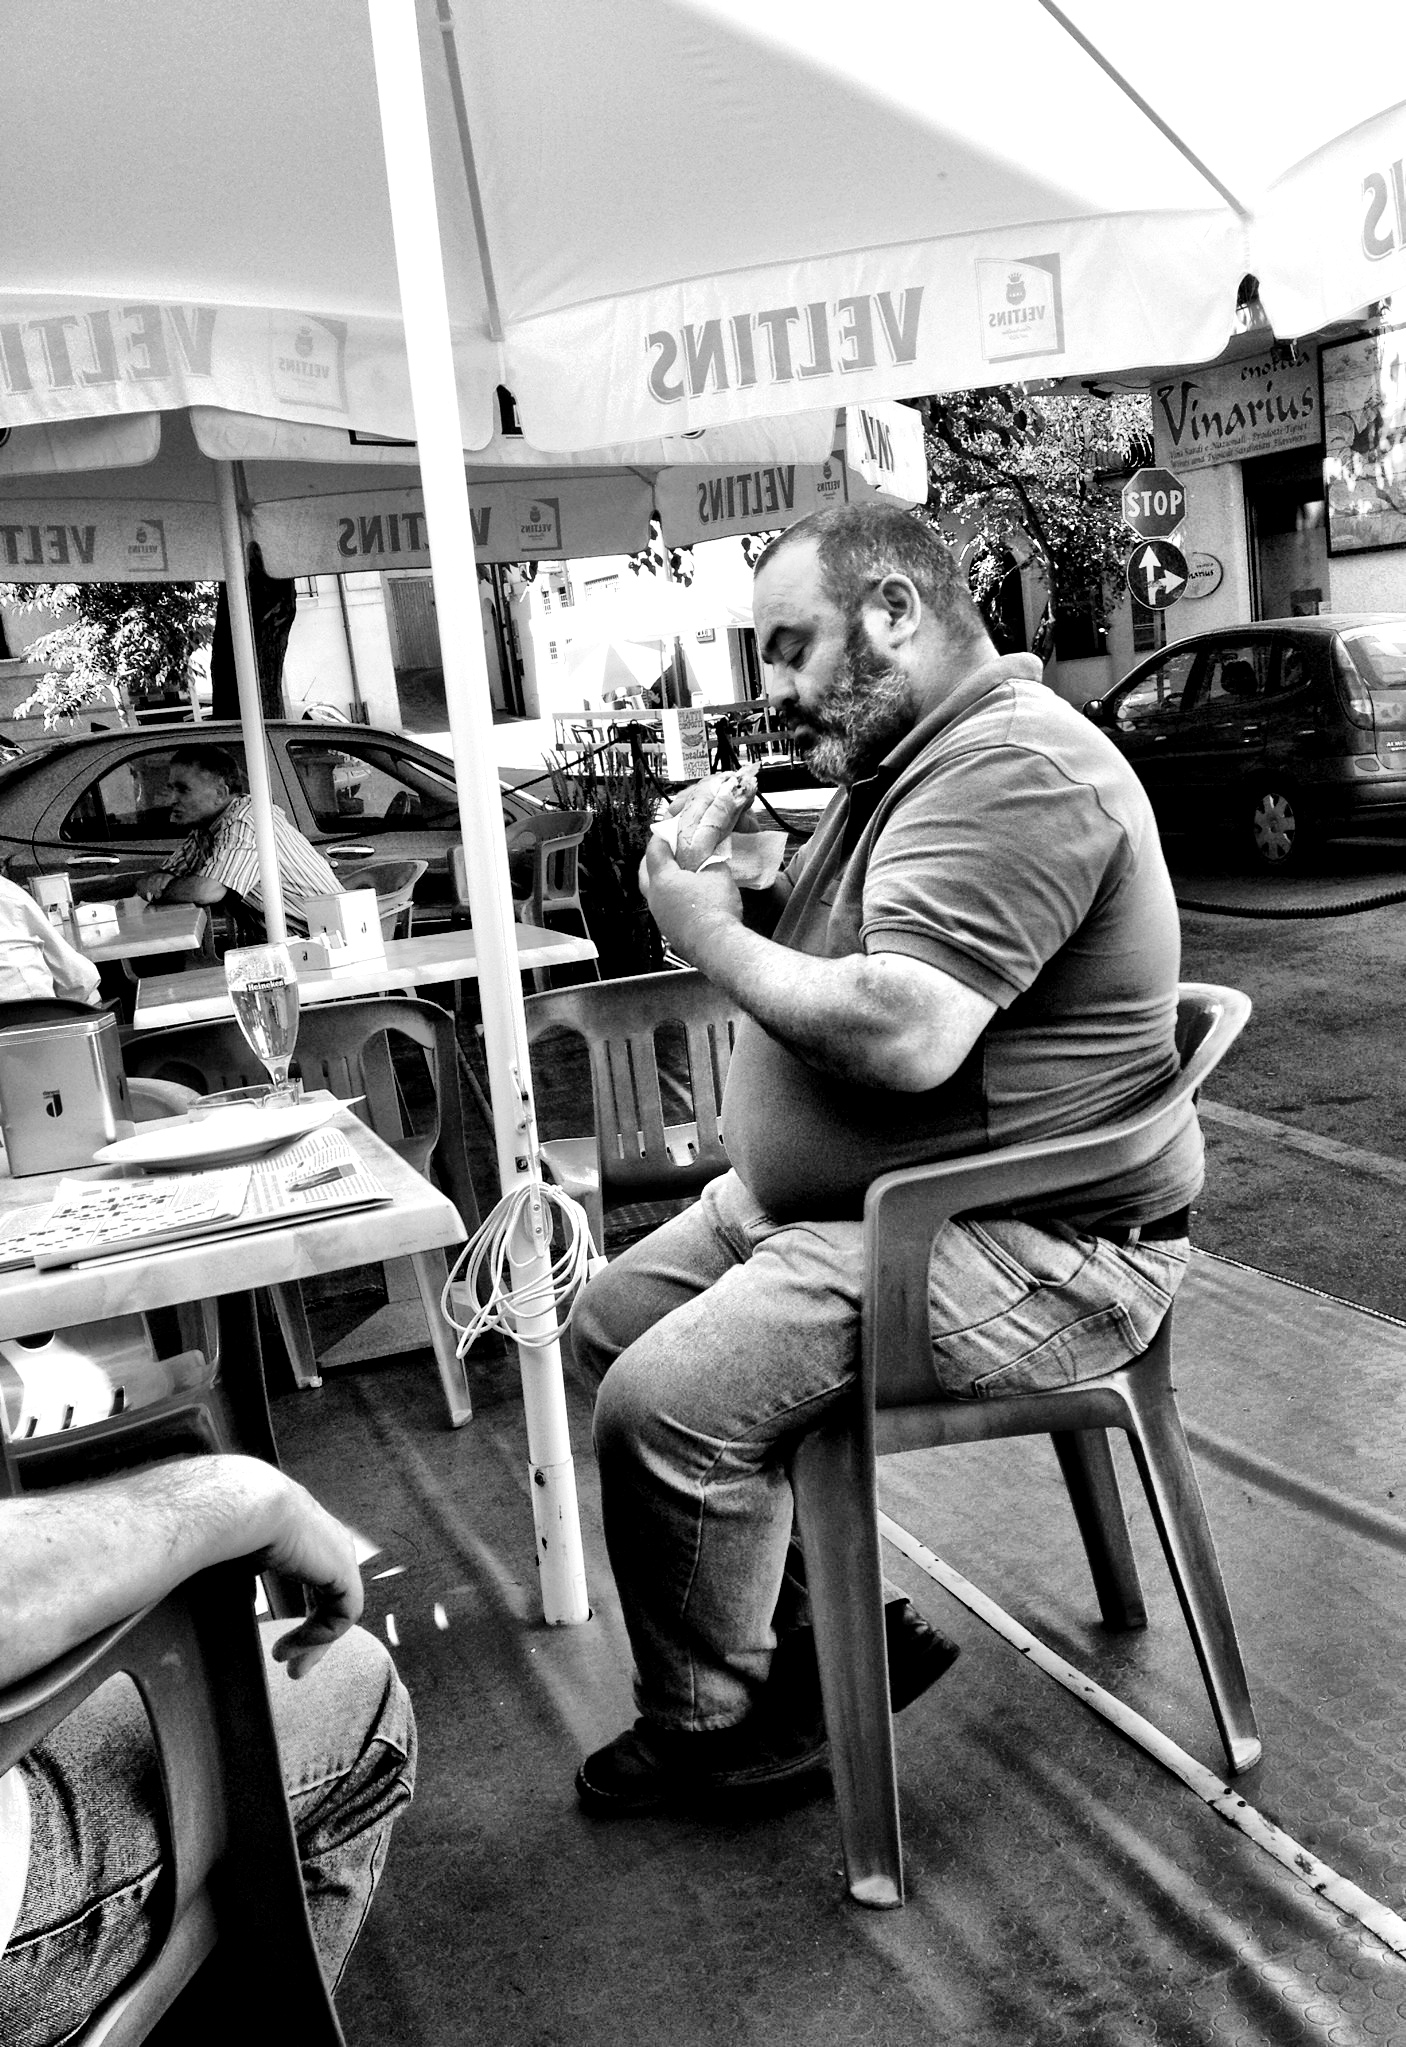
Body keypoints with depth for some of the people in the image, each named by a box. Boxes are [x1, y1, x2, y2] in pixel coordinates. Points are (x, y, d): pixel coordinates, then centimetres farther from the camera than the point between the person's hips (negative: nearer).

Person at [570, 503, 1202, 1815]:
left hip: (1023, 1251, -11)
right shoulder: (906, 763, 15)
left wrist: (714, 938, -19)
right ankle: (828, 1635, 16)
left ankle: (710, 1720, 8)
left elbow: (904, 1034, -32)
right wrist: (724, 890, 0)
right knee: (609, 1325, 10)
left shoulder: (1013, 769, -21)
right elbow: (820, 969, 18)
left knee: (662, 1406, -20)